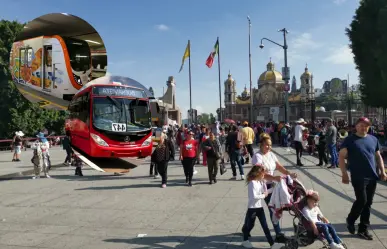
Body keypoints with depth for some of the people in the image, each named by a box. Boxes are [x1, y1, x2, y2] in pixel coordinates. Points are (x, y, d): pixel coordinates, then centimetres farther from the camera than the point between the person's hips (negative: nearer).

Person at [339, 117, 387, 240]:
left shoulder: (373, 139, 11)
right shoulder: (349, 140, -4)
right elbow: (341, 157, -7)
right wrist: (344, 174, -13)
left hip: (372, 176, 5)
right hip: (358, 177, -5)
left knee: (368, 203, 8)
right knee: (362, 200, -11)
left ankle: (363, 229, 20)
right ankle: (350, 220, 16)